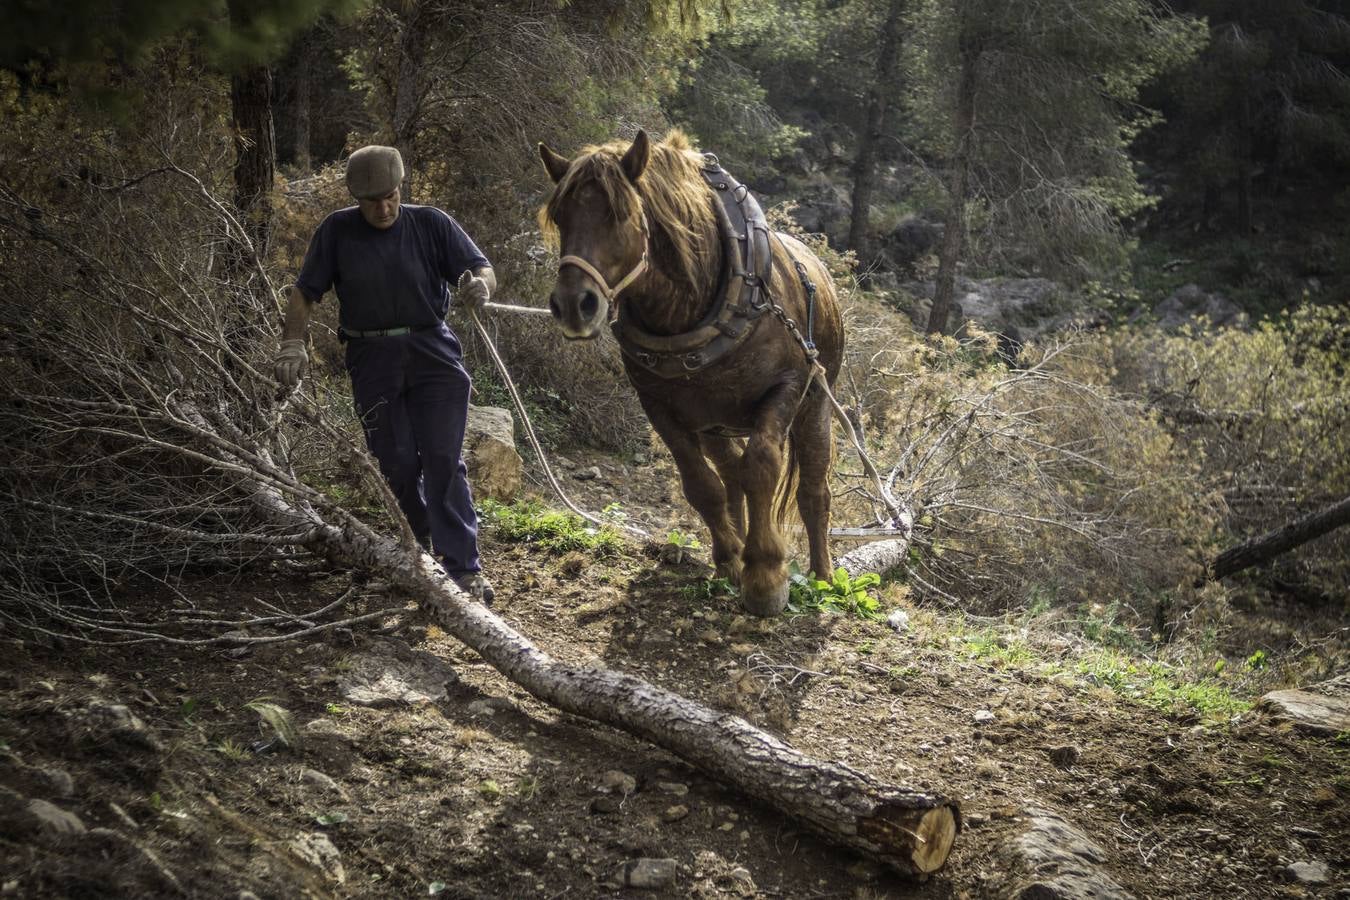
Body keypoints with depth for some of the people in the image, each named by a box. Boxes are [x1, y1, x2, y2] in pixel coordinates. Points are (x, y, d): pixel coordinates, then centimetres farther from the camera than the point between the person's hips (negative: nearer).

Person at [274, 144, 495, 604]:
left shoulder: (431, 224, 0)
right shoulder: (337, 232, 1)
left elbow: (483, 269, -1)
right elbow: (304, 293, 3)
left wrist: (480, 284, -25)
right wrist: (292, 344, -10)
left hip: (434, 355, -1)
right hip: (373, 362, 1)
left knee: (443, 460, -8)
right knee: (397, 465, 5)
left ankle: (463, 567, -7)